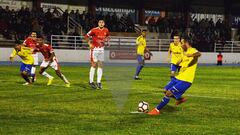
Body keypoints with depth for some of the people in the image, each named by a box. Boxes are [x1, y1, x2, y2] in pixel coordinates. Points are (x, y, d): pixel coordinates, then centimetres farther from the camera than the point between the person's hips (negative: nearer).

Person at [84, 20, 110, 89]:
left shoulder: (106, 30, 2)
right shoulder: (94, 30, -12)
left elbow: (107, 36, 24)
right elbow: (86, 36, -2)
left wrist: (106, 41, 6)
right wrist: (90, 44, -9)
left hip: (101, 49, 5)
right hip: (94, 49, -5)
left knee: (100, 65, 4)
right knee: (94, 65, -5)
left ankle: (99, 82, 9)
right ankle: (91, 82, 4)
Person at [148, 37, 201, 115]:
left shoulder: (192, 50, -15)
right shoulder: (185, 53, 15)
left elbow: (198, 54, -41)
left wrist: (191, 55, -57)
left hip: (185, 81, -9)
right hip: (179, 77, 9)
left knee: (169, 93, -14)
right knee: (166, 90, 14)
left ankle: (157, 110, -3)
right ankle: (180, 99, 36)